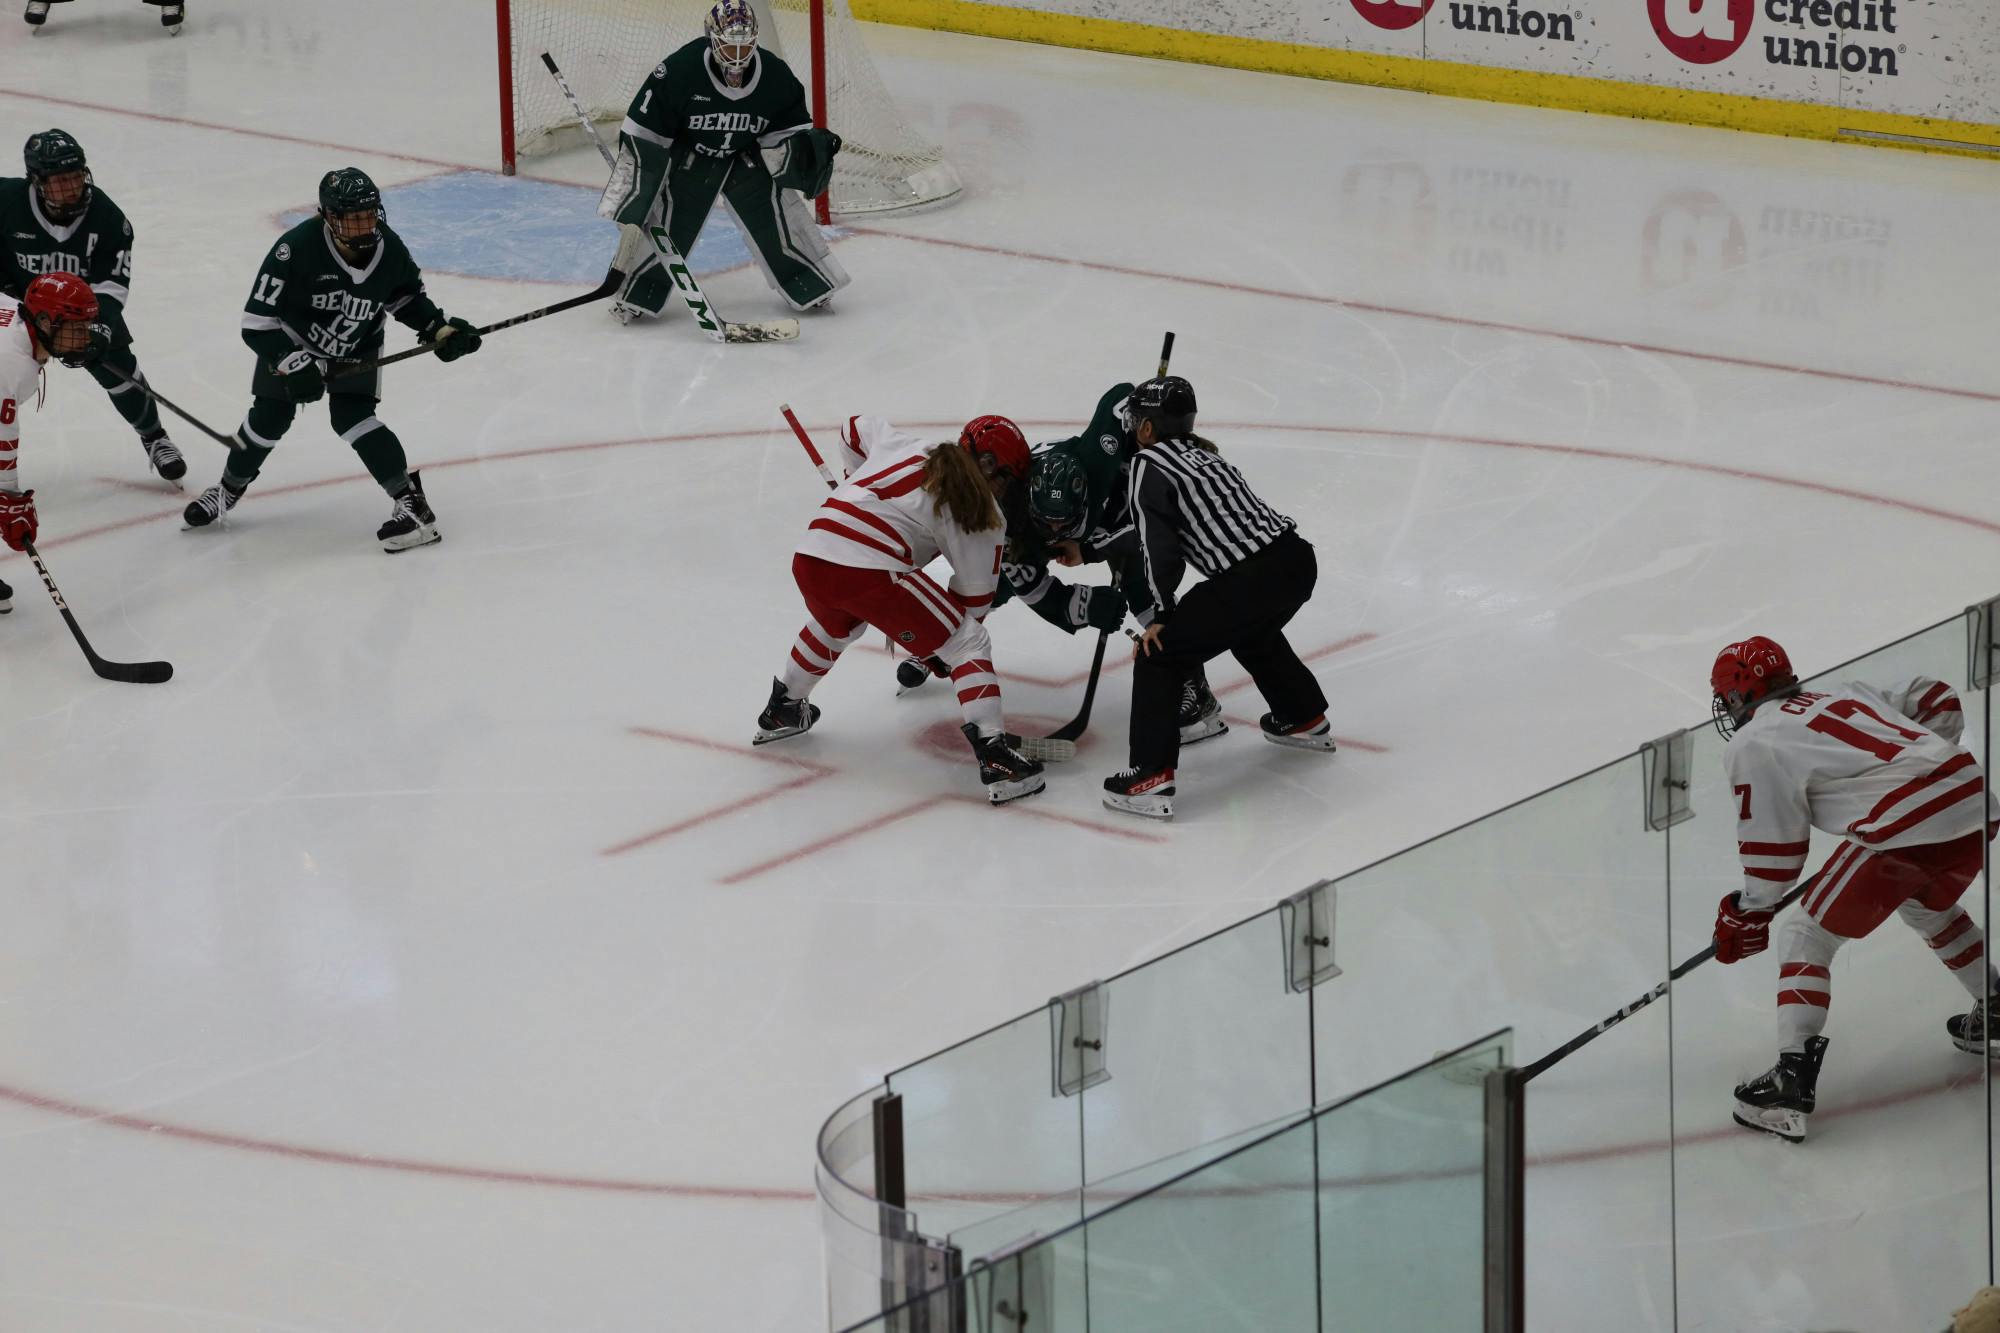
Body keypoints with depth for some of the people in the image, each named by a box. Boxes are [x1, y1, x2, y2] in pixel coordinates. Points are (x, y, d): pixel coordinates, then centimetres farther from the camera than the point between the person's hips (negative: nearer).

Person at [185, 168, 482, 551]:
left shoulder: (388, 248, -23)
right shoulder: (297, 248, -36)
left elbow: (407, 295, 2)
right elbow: (257, 322, -31)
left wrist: (439, 328, -10)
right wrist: (292, 363, -38)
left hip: (357, 347, 1)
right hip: (293, 341, -1)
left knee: (352, 416, -17)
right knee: (271, 416, 4)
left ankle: (413, 504, -18)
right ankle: (230, 489, 32)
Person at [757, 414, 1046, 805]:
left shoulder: (901, 445, 22)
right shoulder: (979, 511, 6)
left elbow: (857, 429, 42)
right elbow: (974, 595, 10)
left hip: (810, 556, 7)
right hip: (872, 572, -7)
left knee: (834, 626, 40)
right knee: (967, 643, 4)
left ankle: (780, 712, 56)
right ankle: (994, 757, -9)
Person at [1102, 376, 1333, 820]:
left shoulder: (1148, 464, 0)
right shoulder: (1204, 454, 25)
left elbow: (1157, 545, -7)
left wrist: (1161, 614, 2)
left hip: (1247, 580, -8)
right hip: (1296, 558, 8)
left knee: (1159, 655, 2)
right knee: (1253, 634, 39)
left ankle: (1152, 780, -5)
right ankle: (1305, 720, 56)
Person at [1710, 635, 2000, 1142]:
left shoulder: (1753, 745, 5)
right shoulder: (1847, 694, 26)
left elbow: (1773, 853, 5)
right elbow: (1937, 698, 29)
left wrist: (1747, 913, 19)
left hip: (1907, 825, -8)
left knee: (1810, 936, 5)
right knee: (1927, 907, 37)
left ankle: (1793, 1077, -7)